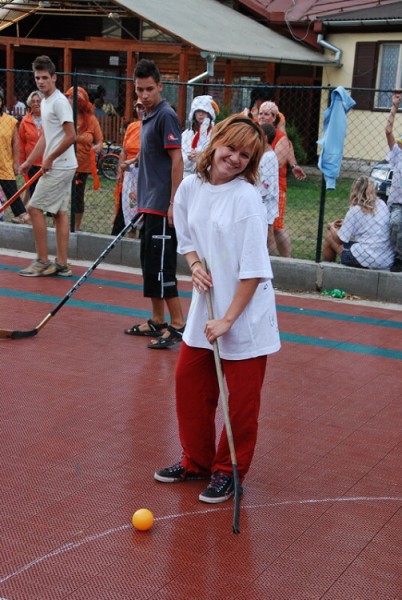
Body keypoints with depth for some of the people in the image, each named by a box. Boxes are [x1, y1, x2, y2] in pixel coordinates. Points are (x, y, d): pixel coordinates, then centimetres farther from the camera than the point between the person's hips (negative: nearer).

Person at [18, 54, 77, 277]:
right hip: (60, 167, 9)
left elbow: (71, 136, -20)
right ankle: (61, 264, 13)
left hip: (59, 167, -9)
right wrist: (29, 161, 20)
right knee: (59, 212, 9)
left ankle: (43, 262, 0)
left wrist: (49, 159, -14)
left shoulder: (60, 102, -14)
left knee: (35, 208, -6)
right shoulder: (45, 102, 15)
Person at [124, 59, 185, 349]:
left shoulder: (166, 115, -12)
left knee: (161, 267, -7)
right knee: (150, 265, 14)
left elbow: (177, 159, -17)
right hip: (148, 205, 9)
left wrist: (173, 203, -21)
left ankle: (177, 325, 0)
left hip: (162, 208, -9)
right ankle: (157, 321, 23)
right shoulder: (147, 117, 14)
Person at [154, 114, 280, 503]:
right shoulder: (190, 187, 1)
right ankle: (196, 461, 31)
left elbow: (253, 270, -17)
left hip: (245, 314, -6)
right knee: (188, 380, 12)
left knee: (241, 398, 4)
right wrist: (195, 264, -5)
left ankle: (228, 472, 22)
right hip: (205, 307, 6)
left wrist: (228, 319, -17)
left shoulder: (247, 198, -17)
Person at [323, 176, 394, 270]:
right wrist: (346, 223, 26)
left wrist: (331, 227, 20)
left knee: (329, 237, 10)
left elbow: (339, 239, -1)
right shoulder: (382, 204, 6)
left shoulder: (355, 211, -10)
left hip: (367, 261, -7)